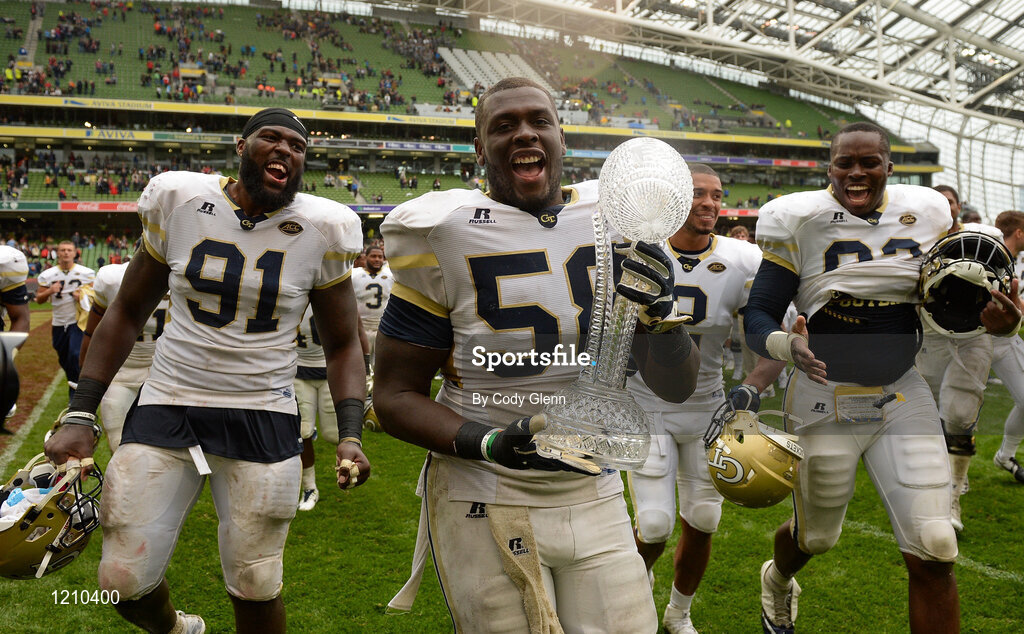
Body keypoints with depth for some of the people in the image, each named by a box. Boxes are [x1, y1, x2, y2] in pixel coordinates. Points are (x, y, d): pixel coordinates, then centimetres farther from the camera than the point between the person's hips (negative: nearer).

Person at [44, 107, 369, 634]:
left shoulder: (321, 230, -5)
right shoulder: (180, 202, -2)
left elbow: (341, 344, 4)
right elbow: (127, 312, 7)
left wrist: (350, 434, -11)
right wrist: (80, 414, 1)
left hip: (263, 419, -1)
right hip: (166, 407, 1)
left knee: (255, 591, 7)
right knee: (125, 585, 5)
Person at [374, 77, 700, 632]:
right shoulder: (447, 236, -8)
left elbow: (675, 388, 6)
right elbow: (395, 394, -5)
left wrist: (660, 311, -15)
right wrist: (488, 444, -22)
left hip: (594, 497, 4)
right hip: (485, 505, -3)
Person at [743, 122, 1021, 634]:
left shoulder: (927, 213, 0)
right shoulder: (799, 219, -11)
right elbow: (759, 316, -10)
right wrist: (788, 346, -32)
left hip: (902, 397, 3)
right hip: (825, 400, -2)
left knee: (934, 556, -5)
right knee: (816, 536, 17)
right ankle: (777, 580, 54)